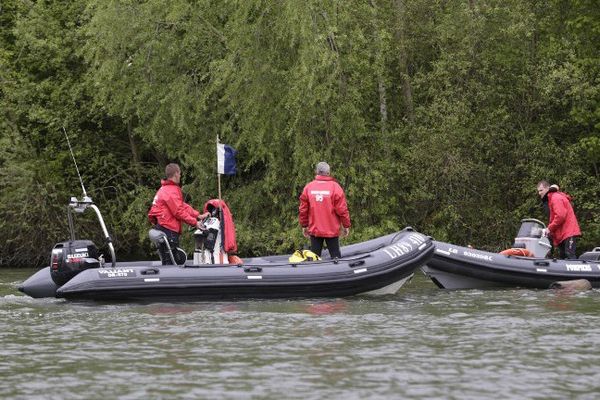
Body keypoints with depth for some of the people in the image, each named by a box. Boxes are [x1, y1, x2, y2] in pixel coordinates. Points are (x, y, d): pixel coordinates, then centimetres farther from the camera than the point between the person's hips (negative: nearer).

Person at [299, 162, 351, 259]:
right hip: (332, 230, -2)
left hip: (314, 230, 2)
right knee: (335, 255, 4)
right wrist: (346, 225, 2)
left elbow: (303, 209, 2)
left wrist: (304, 225, 15)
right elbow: (342, 209, -10)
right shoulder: (335, 187, -10)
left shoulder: (308, 187, -2)